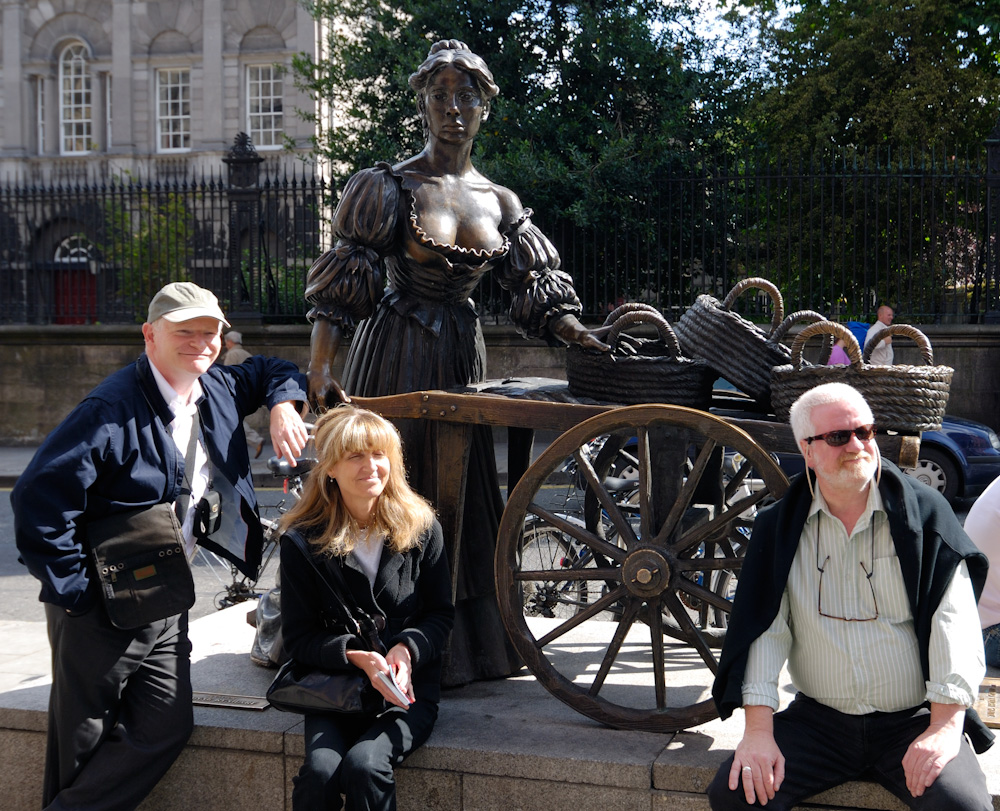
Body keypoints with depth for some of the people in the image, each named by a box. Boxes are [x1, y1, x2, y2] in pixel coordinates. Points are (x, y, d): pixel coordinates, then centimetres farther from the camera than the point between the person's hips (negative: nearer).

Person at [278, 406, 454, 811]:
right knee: (319, 771, -28)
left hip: (409, 688, 0)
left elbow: (441, 613, 8)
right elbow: (298, 637, 1)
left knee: (364, 765, -29)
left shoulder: (421, 527, 3)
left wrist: (407, 648, -13)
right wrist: (356, 655, -17)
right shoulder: (304, 539, 0)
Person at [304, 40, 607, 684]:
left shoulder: (499, 202, 7)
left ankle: (467, 646, 23)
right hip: (398, 355, -4)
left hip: (464, 354, 5)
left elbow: (538, 289, 5)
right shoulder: (391, 188, -6)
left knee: (462, 494, 10)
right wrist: (320, 367, -24)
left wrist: (587, 339, -12)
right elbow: (341, 285, -12)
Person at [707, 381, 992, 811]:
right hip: (817, 721, 2)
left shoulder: (924, 513, -1)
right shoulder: (778, 528, 5)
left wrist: (945, 727, -18)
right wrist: (758, 731, -13)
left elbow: (953, 623, -8)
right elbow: (765, 629, -1)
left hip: (912, 722, -1)